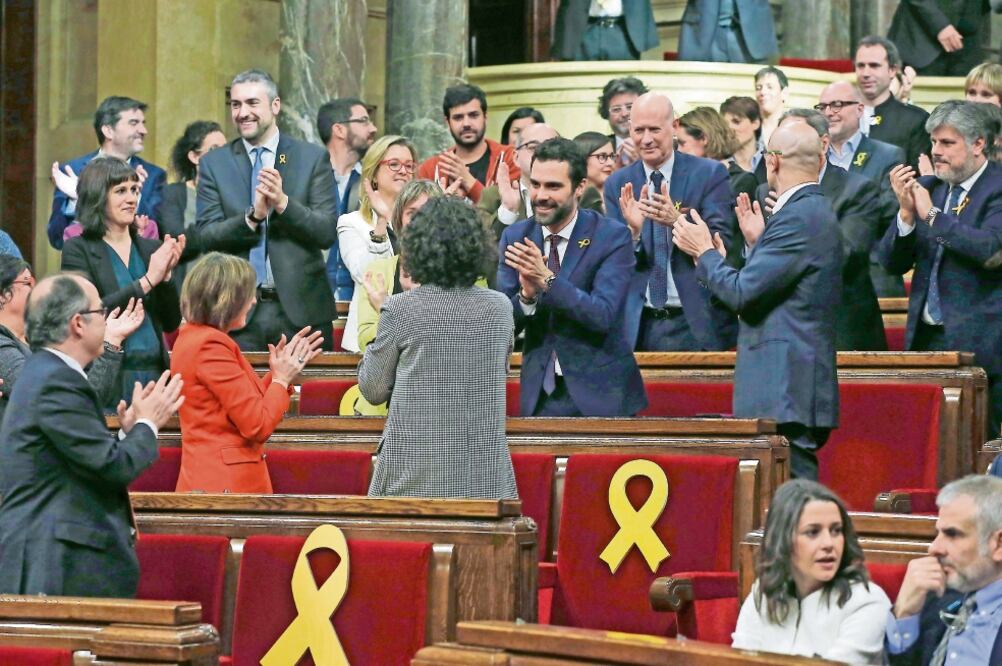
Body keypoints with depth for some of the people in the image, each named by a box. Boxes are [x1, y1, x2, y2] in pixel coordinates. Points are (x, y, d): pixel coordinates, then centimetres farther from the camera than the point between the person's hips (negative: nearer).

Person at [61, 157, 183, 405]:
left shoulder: (150, 249, 12)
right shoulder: (78, 250, 0)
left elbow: (172, 323, 10)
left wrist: (165, 275, -6)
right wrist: (148, 280, -13)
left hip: (155, 372, 4)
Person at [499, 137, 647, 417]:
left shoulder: (613, 237, -9)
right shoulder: (515, 237, 2)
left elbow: (603, 315, -20)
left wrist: (547, 280, -30)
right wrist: (527, 295, -23)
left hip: (600, 393, -3)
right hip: (540, 393, 3)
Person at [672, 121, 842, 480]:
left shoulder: (798, 217, -15)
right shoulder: (815, 211, 17)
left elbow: (743, 292, -17)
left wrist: (705, 253, -2)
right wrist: (757, 242, 22)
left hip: (785, 392, -10)